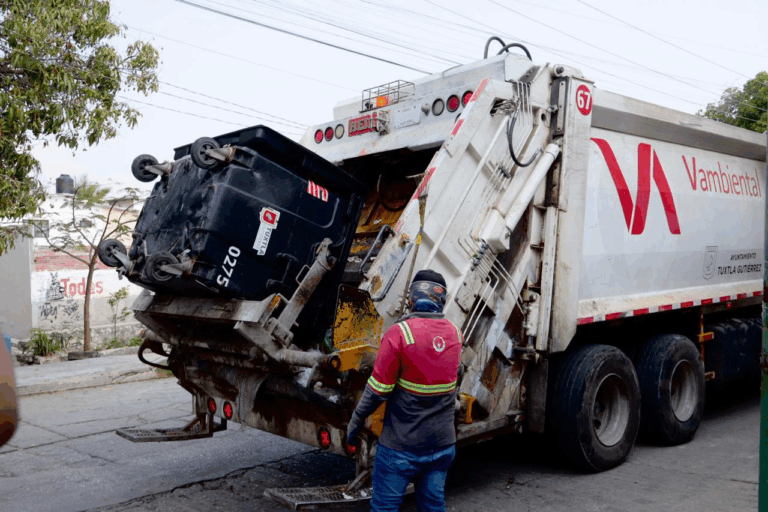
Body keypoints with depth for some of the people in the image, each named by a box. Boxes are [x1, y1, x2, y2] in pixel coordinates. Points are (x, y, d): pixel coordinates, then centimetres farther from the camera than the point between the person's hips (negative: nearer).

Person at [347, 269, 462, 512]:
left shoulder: (399, 333, -18)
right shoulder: (454, 333, -1)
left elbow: (379, 388, -15)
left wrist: (356, 420, 0)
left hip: (402, 447, -5)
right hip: (443, 444, 5)